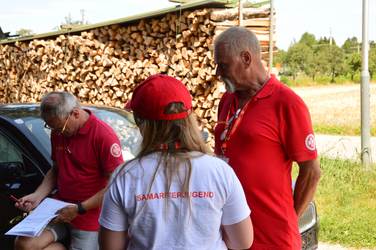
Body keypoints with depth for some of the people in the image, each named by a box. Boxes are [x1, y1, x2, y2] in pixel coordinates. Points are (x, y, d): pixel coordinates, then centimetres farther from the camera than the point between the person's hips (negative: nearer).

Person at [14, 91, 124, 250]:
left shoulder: (104, 136, -19)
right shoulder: (58, 131, 7)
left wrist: (80, 209, -19)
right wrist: (37, 196, 2)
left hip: (89, 215, -6)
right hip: (59, 205, 6)